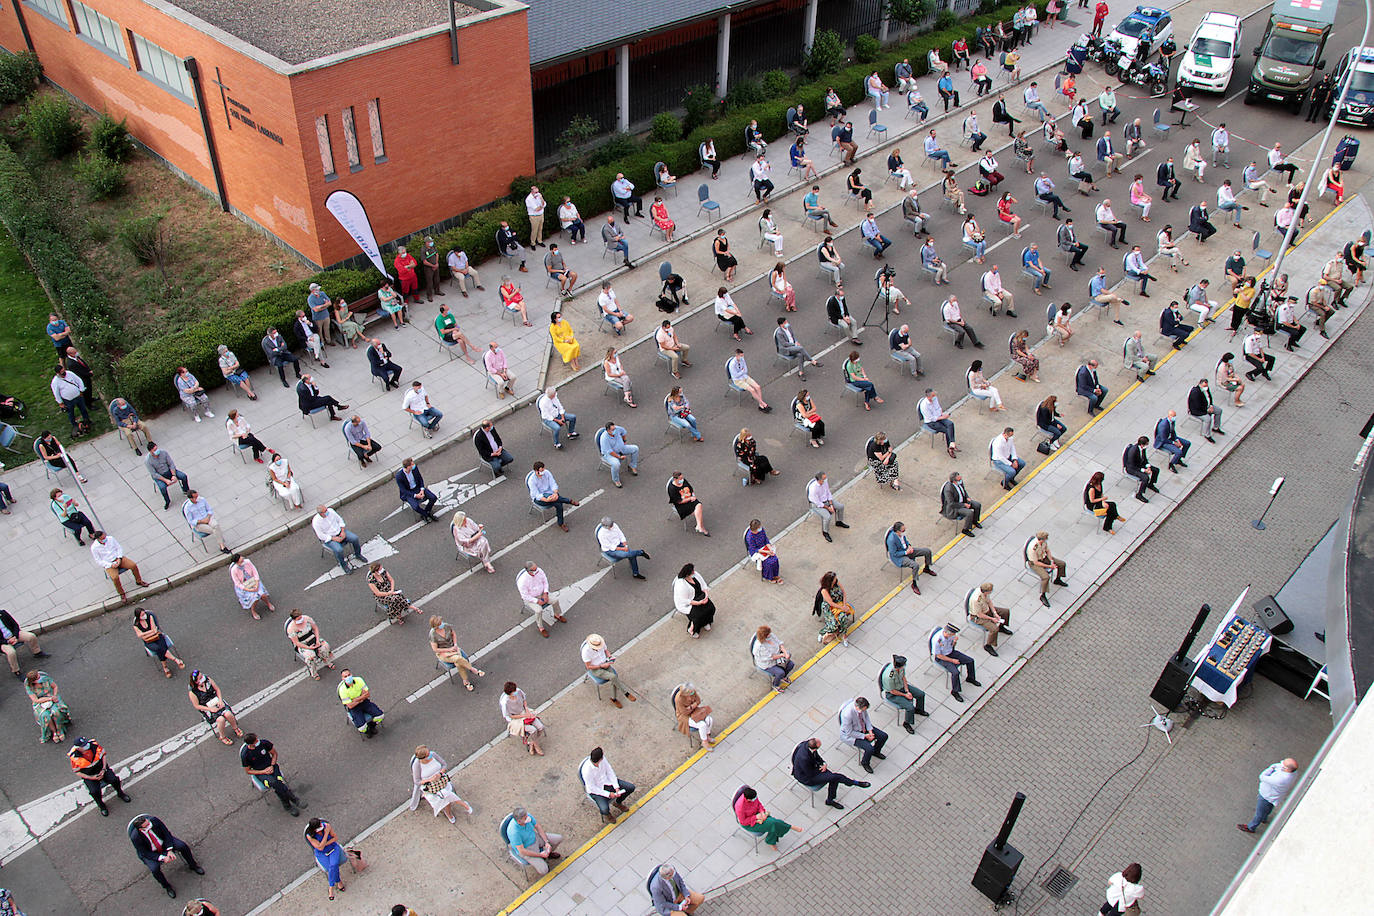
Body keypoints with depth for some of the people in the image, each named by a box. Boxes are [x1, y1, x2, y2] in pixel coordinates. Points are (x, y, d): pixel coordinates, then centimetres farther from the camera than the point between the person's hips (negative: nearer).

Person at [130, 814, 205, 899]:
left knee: (182, 845, -19)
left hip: (163, 842, 2)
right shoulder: (135, 837, -29)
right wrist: (162, 858, -26)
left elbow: (166, 833, -11)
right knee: (155, 869, -28)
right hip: (150, 852, -2)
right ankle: (167, 886, 1)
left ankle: (192, 865, 7)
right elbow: (145, 853, -19)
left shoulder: (154, 820, -26)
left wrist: (169, 850, -18)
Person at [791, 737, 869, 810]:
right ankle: (855, 783, 3)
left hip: (813, 767, 8)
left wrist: (824, 763, -8)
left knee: (835, 777, -5)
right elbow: (810, 774, -23)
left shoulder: (809, 743, -15)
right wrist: (820, 769, -9)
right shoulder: (804, 758, -38)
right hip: (806, 778, -8)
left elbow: (817, 756, 8)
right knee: (834, 777, -18)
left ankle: (830, 800, 14)